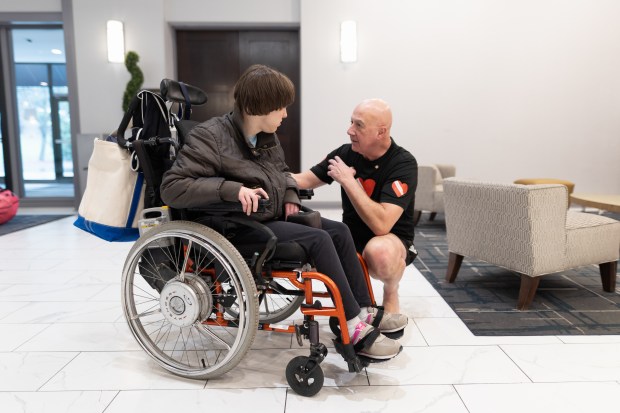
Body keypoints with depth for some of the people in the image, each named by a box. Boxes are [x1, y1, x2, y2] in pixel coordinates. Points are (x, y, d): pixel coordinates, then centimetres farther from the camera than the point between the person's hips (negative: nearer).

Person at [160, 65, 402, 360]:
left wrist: (290, 195, 4)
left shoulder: (267, 137, 9)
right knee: (319, 240, -23)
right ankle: (354, 331, -15)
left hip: (273, 217, 9)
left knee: (339, 231, -3)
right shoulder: (210, 137, -16)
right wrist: (231, 189, -33)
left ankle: (364, 312, 3)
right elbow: (172, 188, -23)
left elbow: (282, 171, 26)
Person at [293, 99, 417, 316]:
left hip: (392, 240, -5)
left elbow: (381, 224, -32)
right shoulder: (346, 153, -4)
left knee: (379, 251, -39)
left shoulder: (403, 164, -20)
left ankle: (391, 295, -3)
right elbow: (305, 180, 2)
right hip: (350, 236, 6)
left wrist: (347, 180, -26)